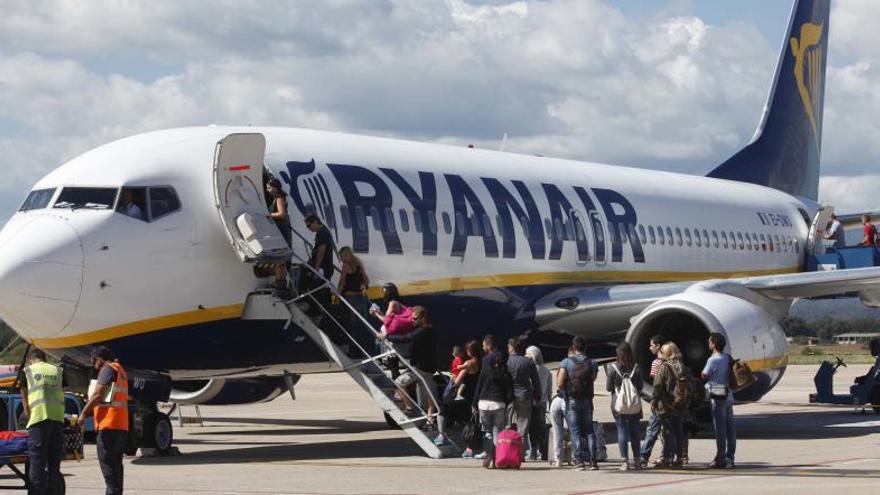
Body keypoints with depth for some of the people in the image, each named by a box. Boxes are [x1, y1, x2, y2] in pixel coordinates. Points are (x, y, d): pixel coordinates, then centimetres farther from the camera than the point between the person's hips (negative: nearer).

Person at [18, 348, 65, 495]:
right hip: (58, 417, 3)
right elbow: (62, 396, 16)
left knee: (37, 463, -2)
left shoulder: (26, 371, 12)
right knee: (54, 464, 10)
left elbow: (25, 402, 11)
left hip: (39, 417, -3)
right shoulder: (58, 371, 20)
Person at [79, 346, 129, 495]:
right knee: (116, 464, 12)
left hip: (109, 425, -10)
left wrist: (84, 413, -9)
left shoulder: (107, 369, -6)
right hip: (122, 426, 10)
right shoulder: (120, 370, 23)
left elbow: (98, 394, -15)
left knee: (107, 464, -10)